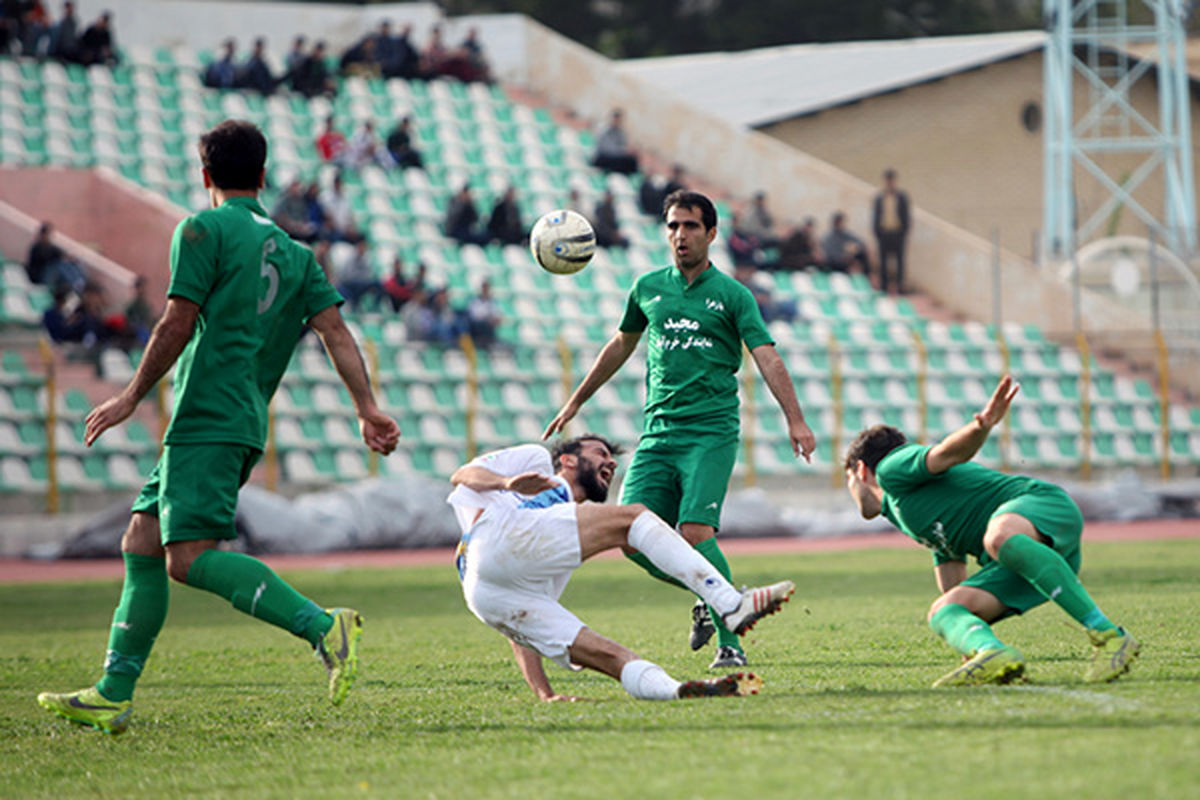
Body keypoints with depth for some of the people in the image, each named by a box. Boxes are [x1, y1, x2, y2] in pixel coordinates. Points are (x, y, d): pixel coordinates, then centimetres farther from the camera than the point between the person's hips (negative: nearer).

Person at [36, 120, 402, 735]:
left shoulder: (203, 230, -3)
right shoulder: (293, 253, 18)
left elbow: (177, 326, -9)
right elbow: (335, 330, 8)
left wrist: (131, 398, 1)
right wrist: (367, 408, 0)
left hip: (206, 420, -9)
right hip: (246, 424, 9)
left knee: (191, 558, -19)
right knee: (141, 545, 13)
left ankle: (321, 627, -31)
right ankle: (113, 695, 11)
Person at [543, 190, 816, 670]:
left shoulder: (731, 295, 2)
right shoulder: (648, 289, 14)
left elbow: (767, 359, -6)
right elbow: (621, 345, 29)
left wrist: (794, 419, -20)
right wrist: (575, 403, 33)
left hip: (712, 432, -4)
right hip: (658, 433, 4)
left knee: (695, 532, -21)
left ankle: (730, 644, -12)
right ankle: (707, 603, 17)